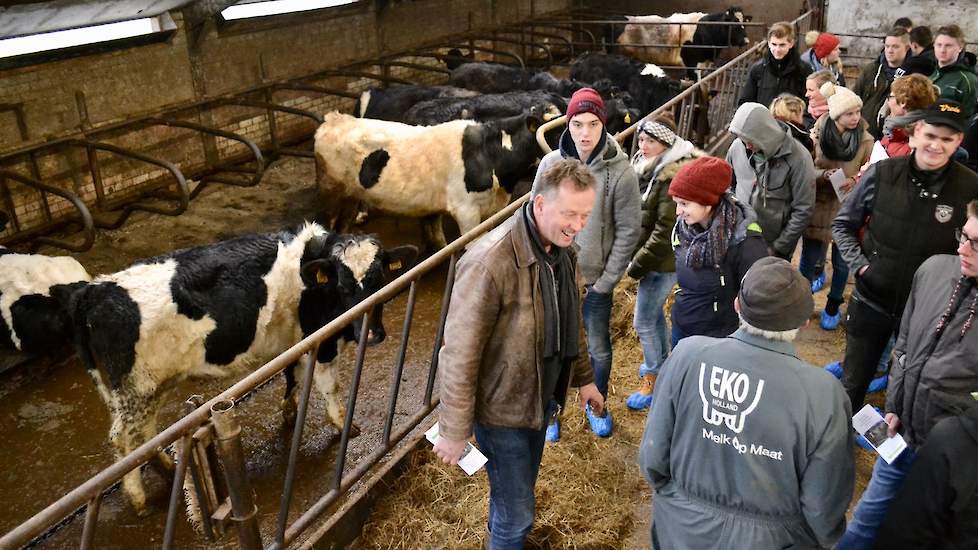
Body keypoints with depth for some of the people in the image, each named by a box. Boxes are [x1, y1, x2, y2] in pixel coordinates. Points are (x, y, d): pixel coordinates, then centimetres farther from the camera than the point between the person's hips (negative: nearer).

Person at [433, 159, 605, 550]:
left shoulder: (563, 249, -5)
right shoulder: (490, 262, -31)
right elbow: (459, 354, -25)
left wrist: (583, 378, 18)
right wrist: (454, 431, -18)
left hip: (540, 397, 7)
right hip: (500, 408, -7)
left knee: (517, 493, 26)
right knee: (517, 513, 7)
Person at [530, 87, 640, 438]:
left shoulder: (620, 172, -14)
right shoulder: (551, 163, -7)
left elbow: (628, 231, -9)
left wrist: (606, 281, -10)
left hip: (596, 280, -1)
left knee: (599, 349, 16)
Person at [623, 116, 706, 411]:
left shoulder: (673, 176, -24)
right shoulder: (647, 167, 3)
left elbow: (665, 232, -24)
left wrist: (637, 266, -17)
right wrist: (634, 257, 7)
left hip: (661, 262, -9)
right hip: (646, 253, 9)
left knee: (644, 323, 1)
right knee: (654, 313, 24)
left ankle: (653, 380, 19)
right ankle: (662, 361, 44)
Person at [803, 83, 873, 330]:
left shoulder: (866, 140, -9)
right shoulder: (818, 134, -10)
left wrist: (855, 182, -22)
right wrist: (824, 174, -25)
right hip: (818, 205, 0)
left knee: (841, 262, 13)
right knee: (809, 258, 11)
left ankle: (833, 306, 35)